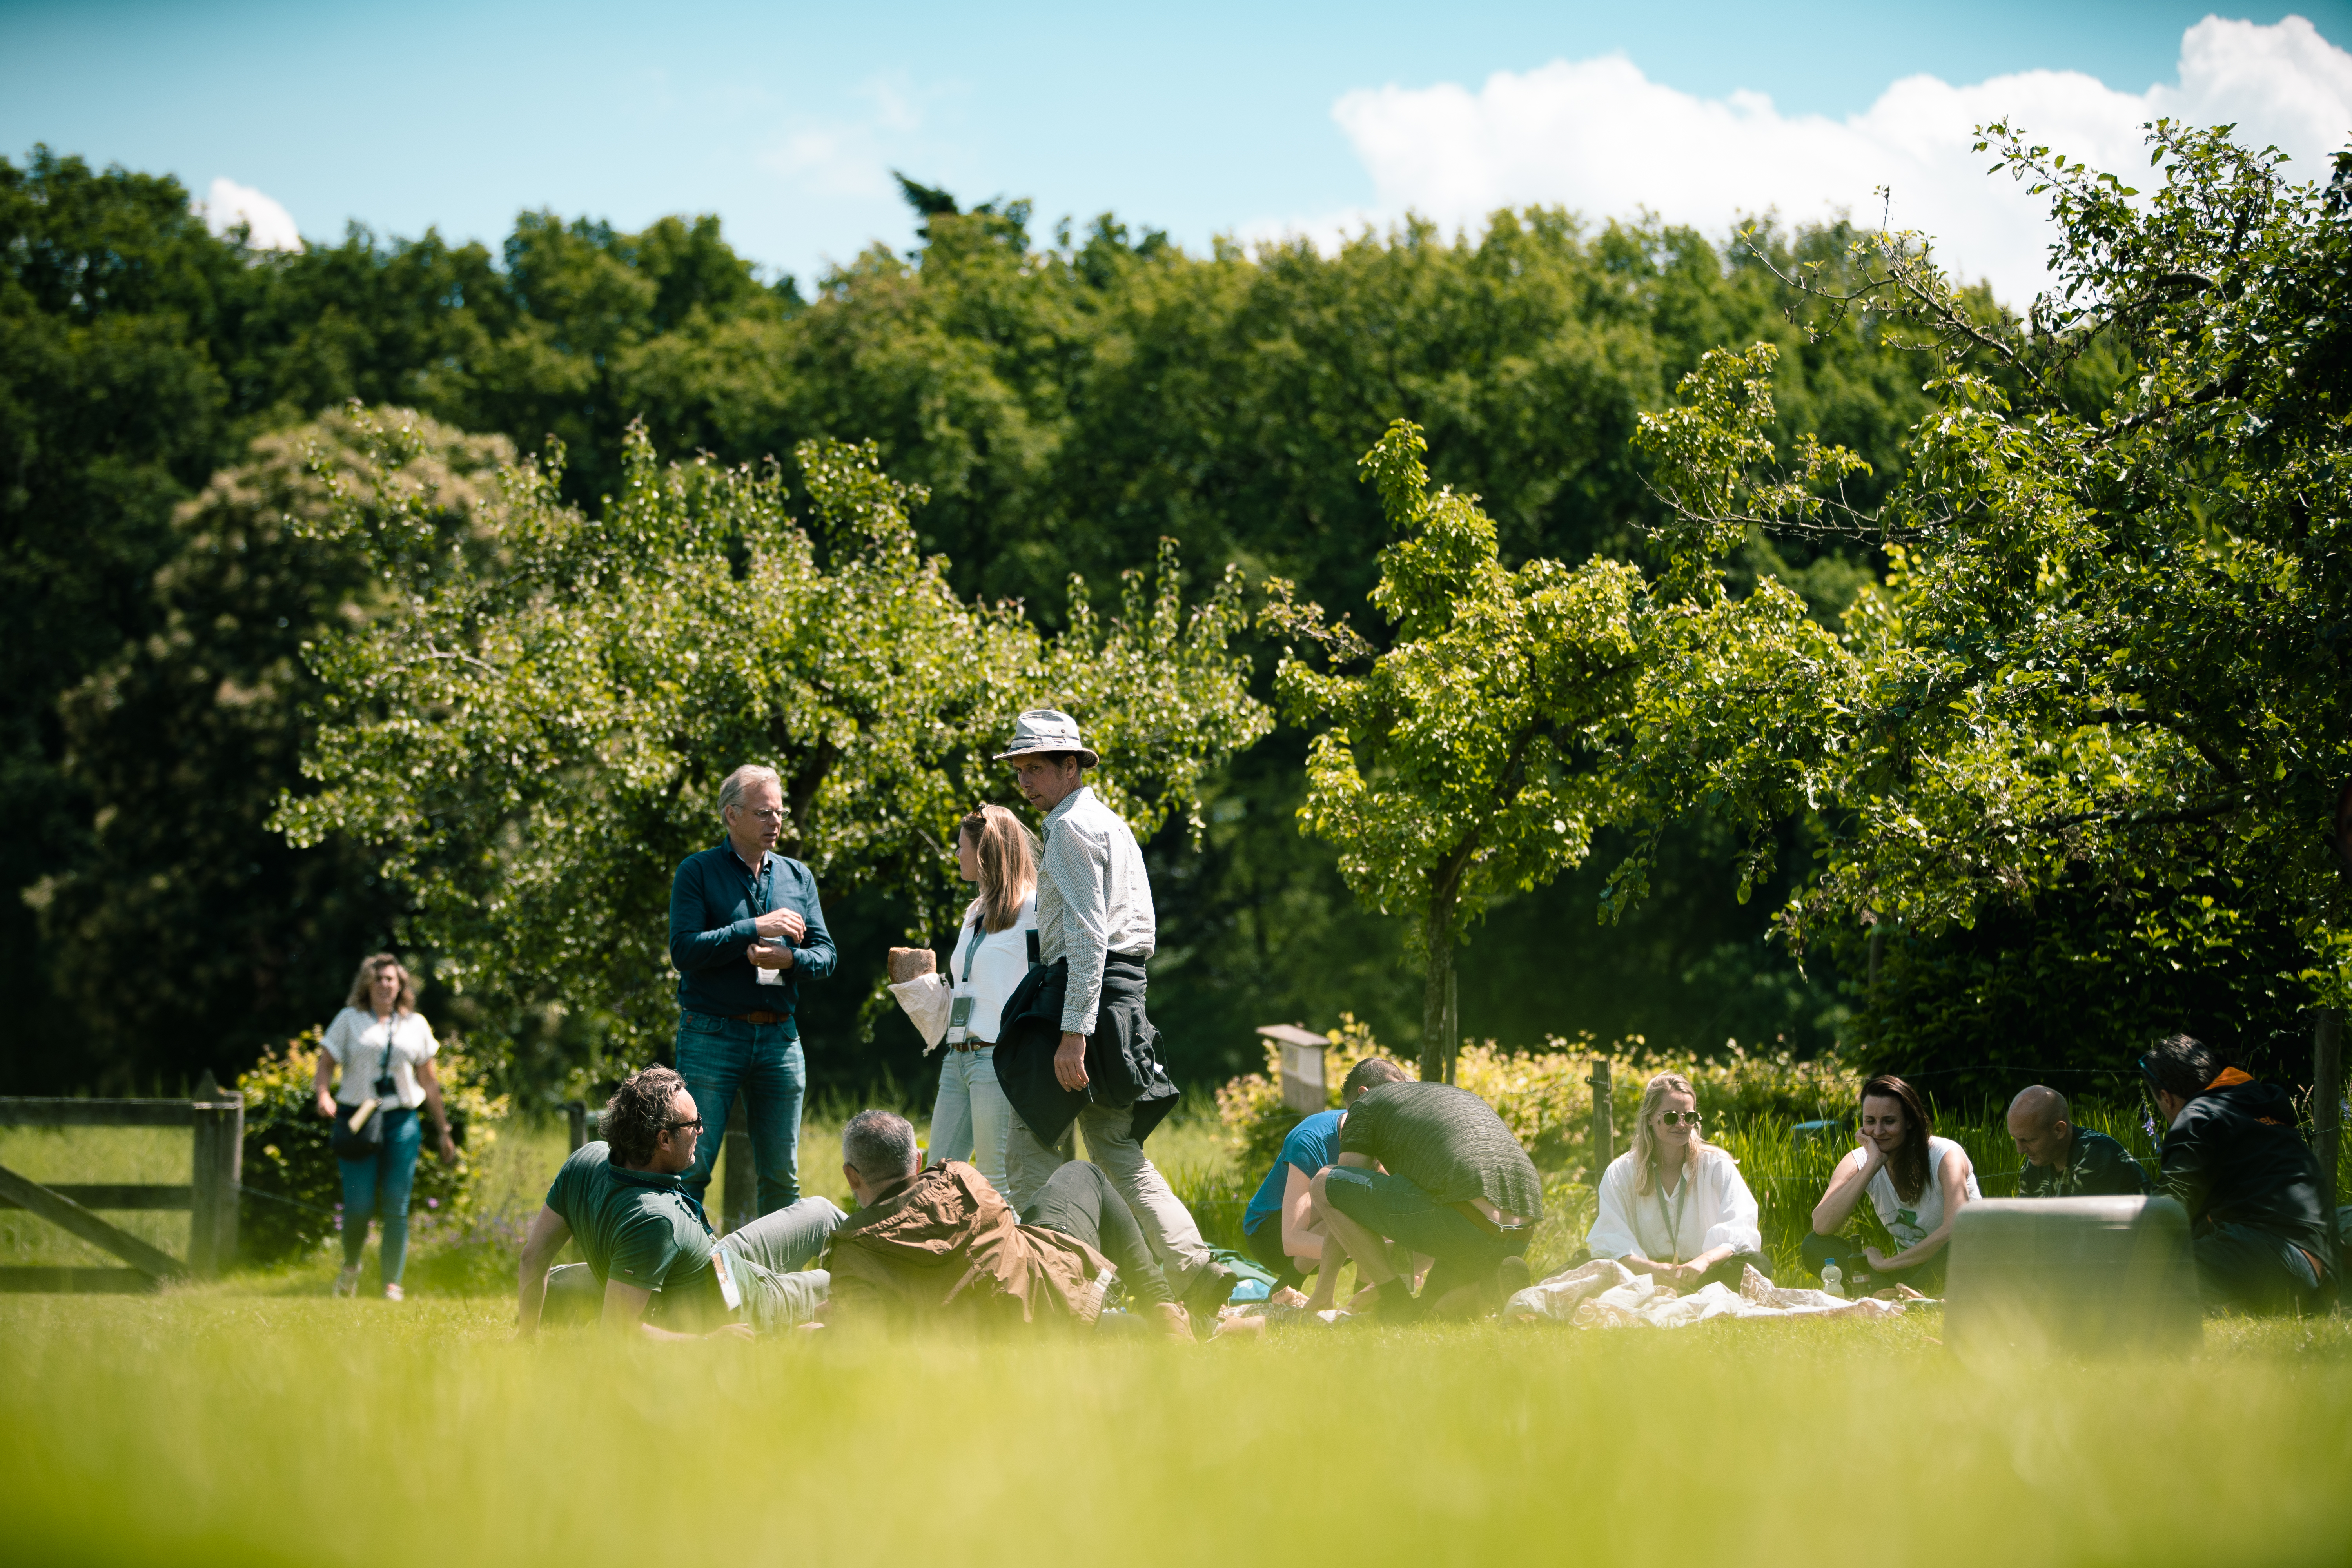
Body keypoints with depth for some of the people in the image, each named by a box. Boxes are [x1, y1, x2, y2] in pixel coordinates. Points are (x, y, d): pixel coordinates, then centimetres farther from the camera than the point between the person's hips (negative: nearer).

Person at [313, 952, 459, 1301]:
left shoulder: (416, 1025, 14)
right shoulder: (350, 1020, 8)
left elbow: (429, 1082, 17)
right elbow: (325, 1064, 6)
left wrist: (443, 1131, 17)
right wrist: (323, 1095, -16)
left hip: (402, 1121, 1)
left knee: (396, 1207, -4)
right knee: (358, 1204, -9)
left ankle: (392, 1285, 1)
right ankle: (351, 1266, 19)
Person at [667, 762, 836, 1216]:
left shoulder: (798, 876, 14)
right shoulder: (698, 872, 0)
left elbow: (825, 954, 10)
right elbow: (684, 950, -12)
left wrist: (789, 960, -12)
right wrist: (756, 929, -15)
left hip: (780, 1038, 4)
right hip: (712, 1037, -4)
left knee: (782, 1176, 6)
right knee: (691, 1168, -7)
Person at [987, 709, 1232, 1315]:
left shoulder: (1072, 827, -9)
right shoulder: (1113, 824, 22)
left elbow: (1087, 935, -18)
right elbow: (1142, 928, 24)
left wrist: (1074, 1031, -23)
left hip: (1083, 988, -10)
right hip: (1125, 986, 10)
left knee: (1030, 1149, -6)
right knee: (1116, 1150, 10)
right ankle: (1191, 1267, 0)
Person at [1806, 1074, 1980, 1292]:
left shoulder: (1946, 1156, -16)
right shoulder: (1858, 1162, -4)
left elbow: (1956, 1229, -31)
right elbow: (1821, 1227, -21)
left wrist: (1886, 1264, -27)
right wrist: (1873, 1164, -24)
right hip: (1910, 1271, 5)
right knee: (1814, 1246, -15)